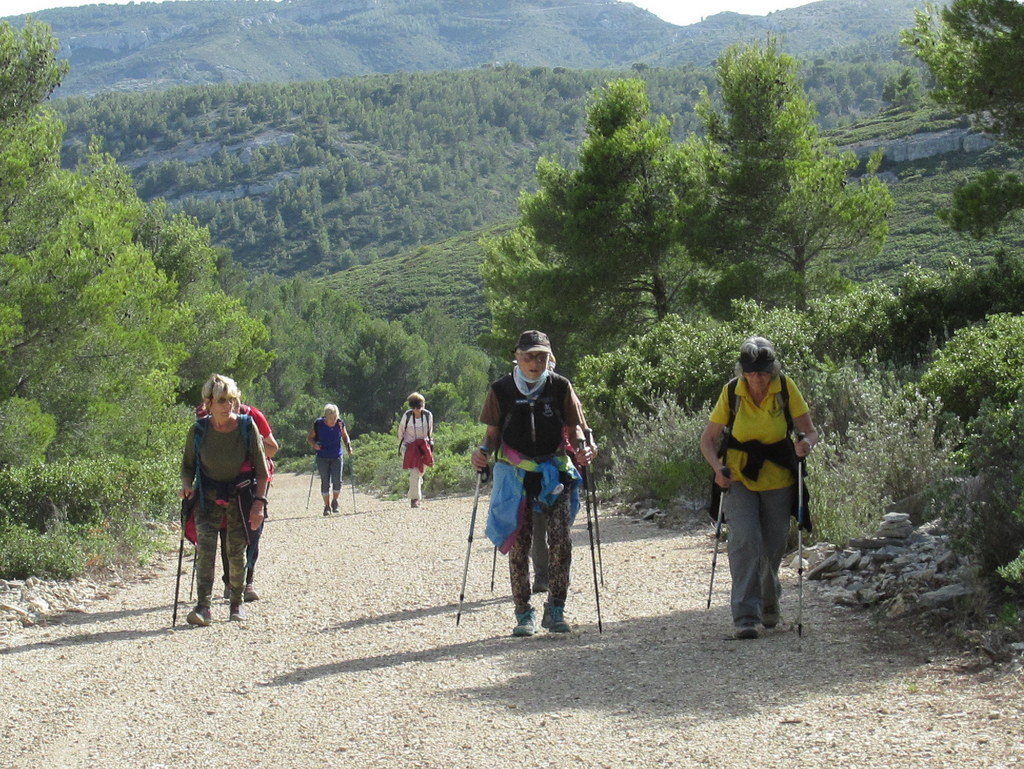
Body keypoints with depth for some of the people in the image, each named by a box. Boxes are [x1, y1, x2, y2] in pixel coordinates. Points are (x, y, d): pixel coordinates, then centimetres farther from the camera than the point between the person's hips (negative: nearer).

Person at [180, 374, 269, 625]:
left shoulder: (247, 426, -10)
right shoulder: (198, 430, -8)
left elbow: (261, 469, -4)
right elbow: (188, 465, 7)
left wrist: (259, 501, -11)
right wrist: (187, 485, -13)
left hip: (240, 495, 0)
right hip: (208, 496, 0)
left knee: (237, 552, 3)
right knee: (205, 548, -15)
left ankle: (237, 603, 20)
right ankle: (203, 607, -19)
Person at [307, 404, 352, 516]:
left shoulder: (340, 423, -5)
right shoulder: (318, 424, -10)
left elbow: (345, 436, 13)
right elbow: (309, 438, 2)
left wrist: (348, 447, -3)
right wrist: (314, 444, -18)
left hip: (337, 457, 1)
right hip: (322, 457, -1)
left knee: (337, 481, -9)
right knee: (325, 482, -1)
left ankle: (334, 501, 15)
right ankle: (327, 506, 11)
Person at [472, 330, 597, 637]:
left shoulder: (560, 387, 2)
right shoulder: (501, 390, 0)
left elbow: (575, 426, 5)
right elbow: (493, 433, 6)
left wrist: (585, 446, -15)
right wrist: (483, 452, -14)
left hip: (555, 471, 0)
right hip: (515, 474, 0)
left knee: (561, 540, -11)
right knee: (518, 544, -1)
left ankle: (555, 610, 2)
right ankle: (524, 614, 9)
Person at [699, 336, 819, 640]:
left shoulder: (786, 389, -10)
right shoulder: (732, 392, -11)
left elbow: (810, 431, -7)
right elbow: (708, 439, -4)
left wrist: (806, 443, -31)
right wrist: (717, 467, -22)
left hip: (778, 479, 1)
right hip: (739, 478, -1)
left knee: (773, 546, 10)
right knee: (745, 540, -18)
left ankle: (768, 604, 38)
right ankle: (745, 616, -20)